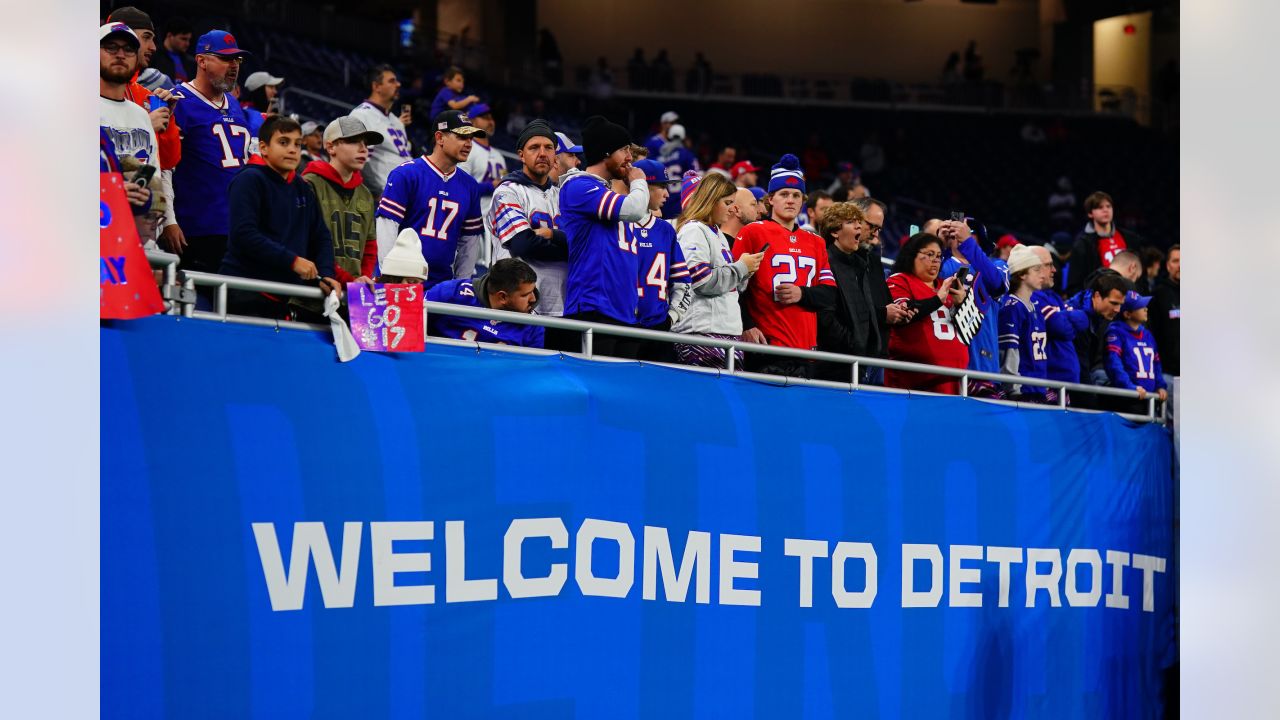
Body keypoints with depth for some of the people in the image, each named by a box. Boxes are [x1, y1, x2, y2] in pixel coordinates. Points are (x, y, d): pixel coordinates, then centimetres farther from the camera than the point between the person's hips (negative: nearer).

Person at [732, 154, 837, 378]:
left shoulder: (815, 243, 20)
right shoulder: (753, 233, 3)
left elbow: (829, 294, 14)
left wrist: (802, 294, -7)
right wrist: (746, 326, -15)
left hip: (805, 350, 5)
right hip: (768, 347, -5)